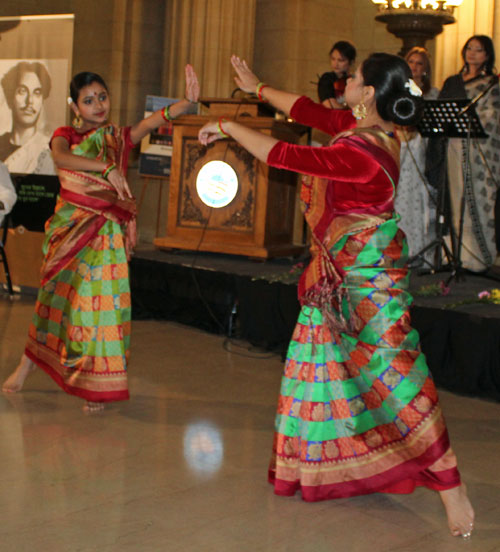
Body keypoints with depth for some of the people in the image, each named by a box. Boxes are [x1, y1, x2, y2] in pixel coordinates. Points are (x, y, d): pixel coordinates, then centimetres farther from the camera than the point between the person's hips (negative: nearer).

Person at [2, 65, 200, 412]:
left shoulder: (120, 138, 5)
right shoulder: (65, 135, 3)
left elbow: (155, 120, -12)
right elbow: (61, 158, -21)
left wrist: (188, 101, -30)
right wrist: (106, 167, -35)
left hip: (106, 233, -1)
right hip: (69, 227, 1)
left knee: (100, 299, -5)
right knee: (56, 295, 10)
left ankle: (96, 385, 4)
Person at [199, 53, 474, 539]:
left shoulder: (359, 151, -27)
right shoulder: (367, 128, 1)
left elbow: (284, 155, -27)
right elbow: (311, 112, 15)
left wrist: (229, 127, -14)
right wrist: (258, 89, 25)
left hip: (367, 278, -10)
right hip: (339, 272, 10)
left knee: (392, 374, -10)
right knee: (323, 360, 17)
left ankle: (451, 490, -7)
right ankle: (308, 462, 32)